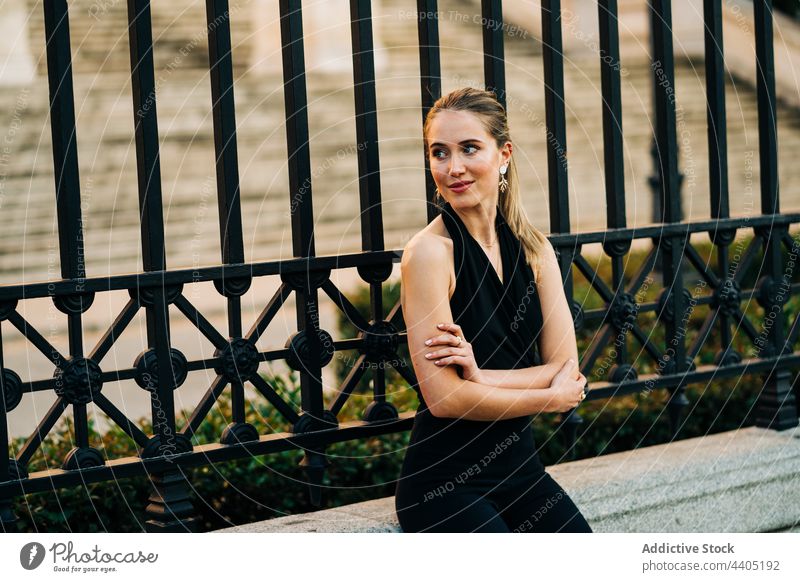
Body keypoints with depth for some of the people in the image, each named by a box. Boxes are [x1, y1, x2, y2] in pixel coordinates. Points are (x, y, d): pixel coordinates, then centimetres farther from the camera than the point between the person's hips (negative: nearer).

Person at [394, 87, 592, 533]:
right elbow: (444, 397, -17)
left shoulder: (534, 248, 7)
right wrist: (550, 397, -6)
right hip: (445, 482, -6)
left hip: (520, 466, 6)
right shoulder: (430, 251, -12)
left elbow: (568, 371, 1)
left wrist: (481, 375, -17)